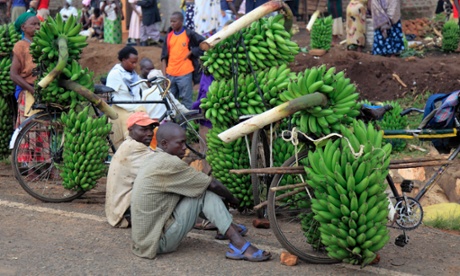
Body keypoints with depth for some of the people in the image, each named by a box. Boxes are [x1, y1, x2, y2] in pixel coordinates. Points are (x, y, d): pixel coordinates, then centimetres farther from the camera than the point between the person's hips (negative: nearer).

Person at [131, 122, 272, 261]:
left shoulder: (155, 161, 12)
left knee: (200, 187, 15)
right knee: (206, 191, -11)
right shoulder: (168, 163, -18)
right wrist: (232, 199, 6)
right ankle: (239, 245, -16)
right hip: (160, 242, -10)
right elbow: (213, 184, -12)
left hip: (146, 238, 10)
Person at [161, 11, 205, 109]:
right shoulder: (169, 36, 11)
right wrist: (164, 73, 2)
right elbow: (164, 56, 11)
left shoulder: (189, 34, -2)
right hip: (170, 74, 5)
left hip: (185, 73, -5)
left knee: (186, 101, 0)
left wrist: (192, 52, -5)